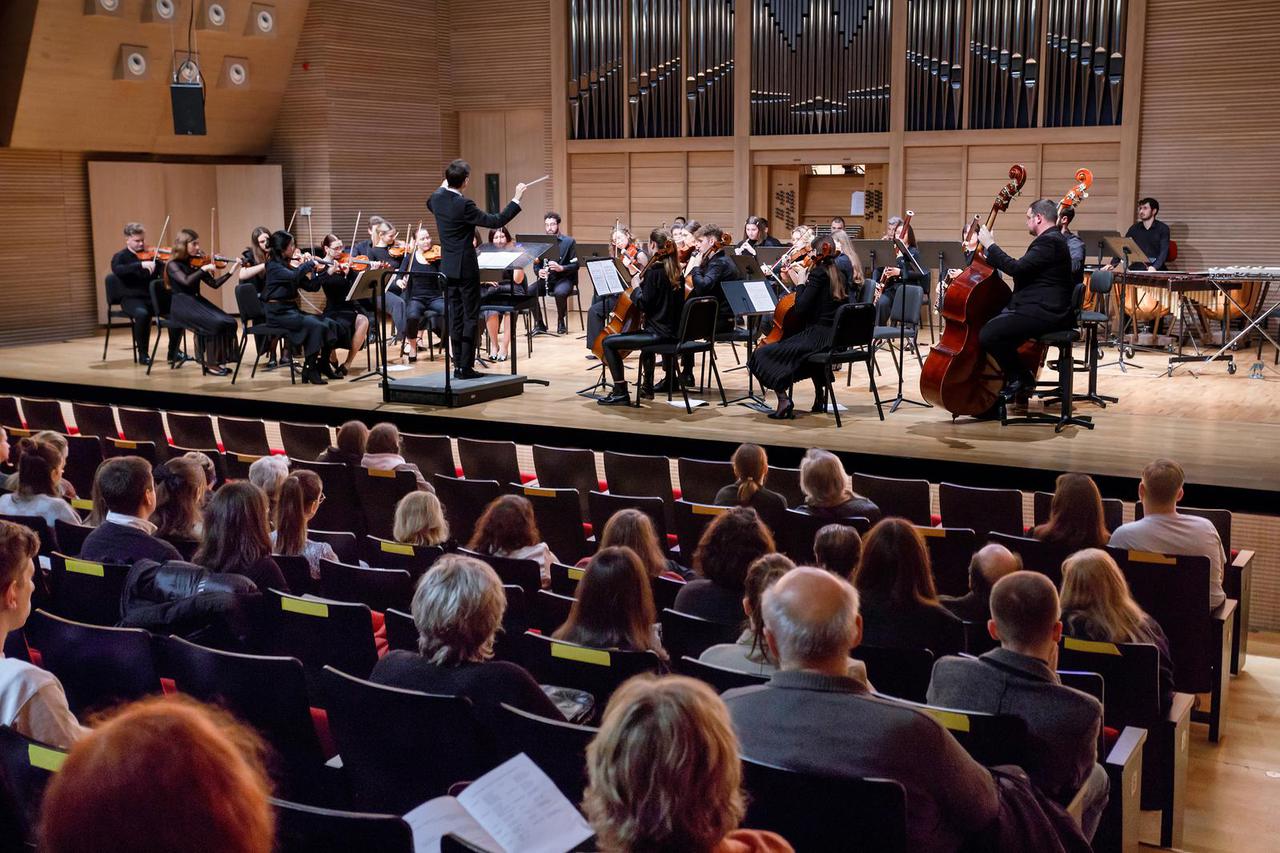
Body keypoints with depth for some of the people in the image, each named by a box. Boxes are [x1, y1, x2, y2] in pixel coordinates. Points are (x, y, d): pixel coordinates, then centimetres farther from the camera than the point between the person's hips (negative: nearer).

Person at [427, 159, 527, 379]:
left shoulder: (437, 198, 2)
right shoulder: (464, 205, -22)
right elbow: (496, 221, -19)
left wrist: (444, 185, 41)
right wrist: (516, 199, -13)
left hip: (448, 268, 8)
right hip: (466, 268, -8)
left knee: (456, 317, 11)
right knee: (471, 317, -1)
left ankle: (458, 365, 13)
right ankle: (466, 367, -2)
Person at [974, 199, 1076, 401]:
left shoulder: (1049, 241, -15)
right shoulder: (1052, 239, 20)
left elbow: (1017, 268, -24)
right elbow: (1024, 270, 22)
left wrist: (990, 245, -15)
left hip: (1043, 313, -12)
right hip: (1045, 309, 12)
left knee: (988, 335, -21)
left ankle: (1022, 379, -3)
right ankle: (1014, 380, 18)